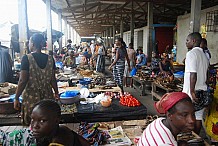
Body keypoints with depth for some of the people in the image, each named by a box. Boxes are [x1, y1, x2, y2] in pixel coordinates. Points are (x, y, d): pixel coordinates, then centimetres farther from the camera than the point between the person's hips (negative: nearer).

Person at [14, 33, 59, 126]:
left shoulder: (27, 58, -10)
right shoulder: (50, 59, 1)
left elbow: (23, 81, -12)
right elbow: (53, 79, 4)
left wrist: (16, 98, -3)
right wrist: (56, 92, 17)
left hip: (31, 98, -4)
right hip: (47, 97, 4)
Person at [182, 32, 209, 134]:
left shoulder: (191, 53, -14)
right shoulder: (204, 55, 14)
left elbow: (193, 74, -22)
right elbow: (205, 74, 18)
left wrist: (192, 91, -22)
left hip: (193, 92, -8)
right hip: (202, 91, 8)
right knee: (198, 117, 14)